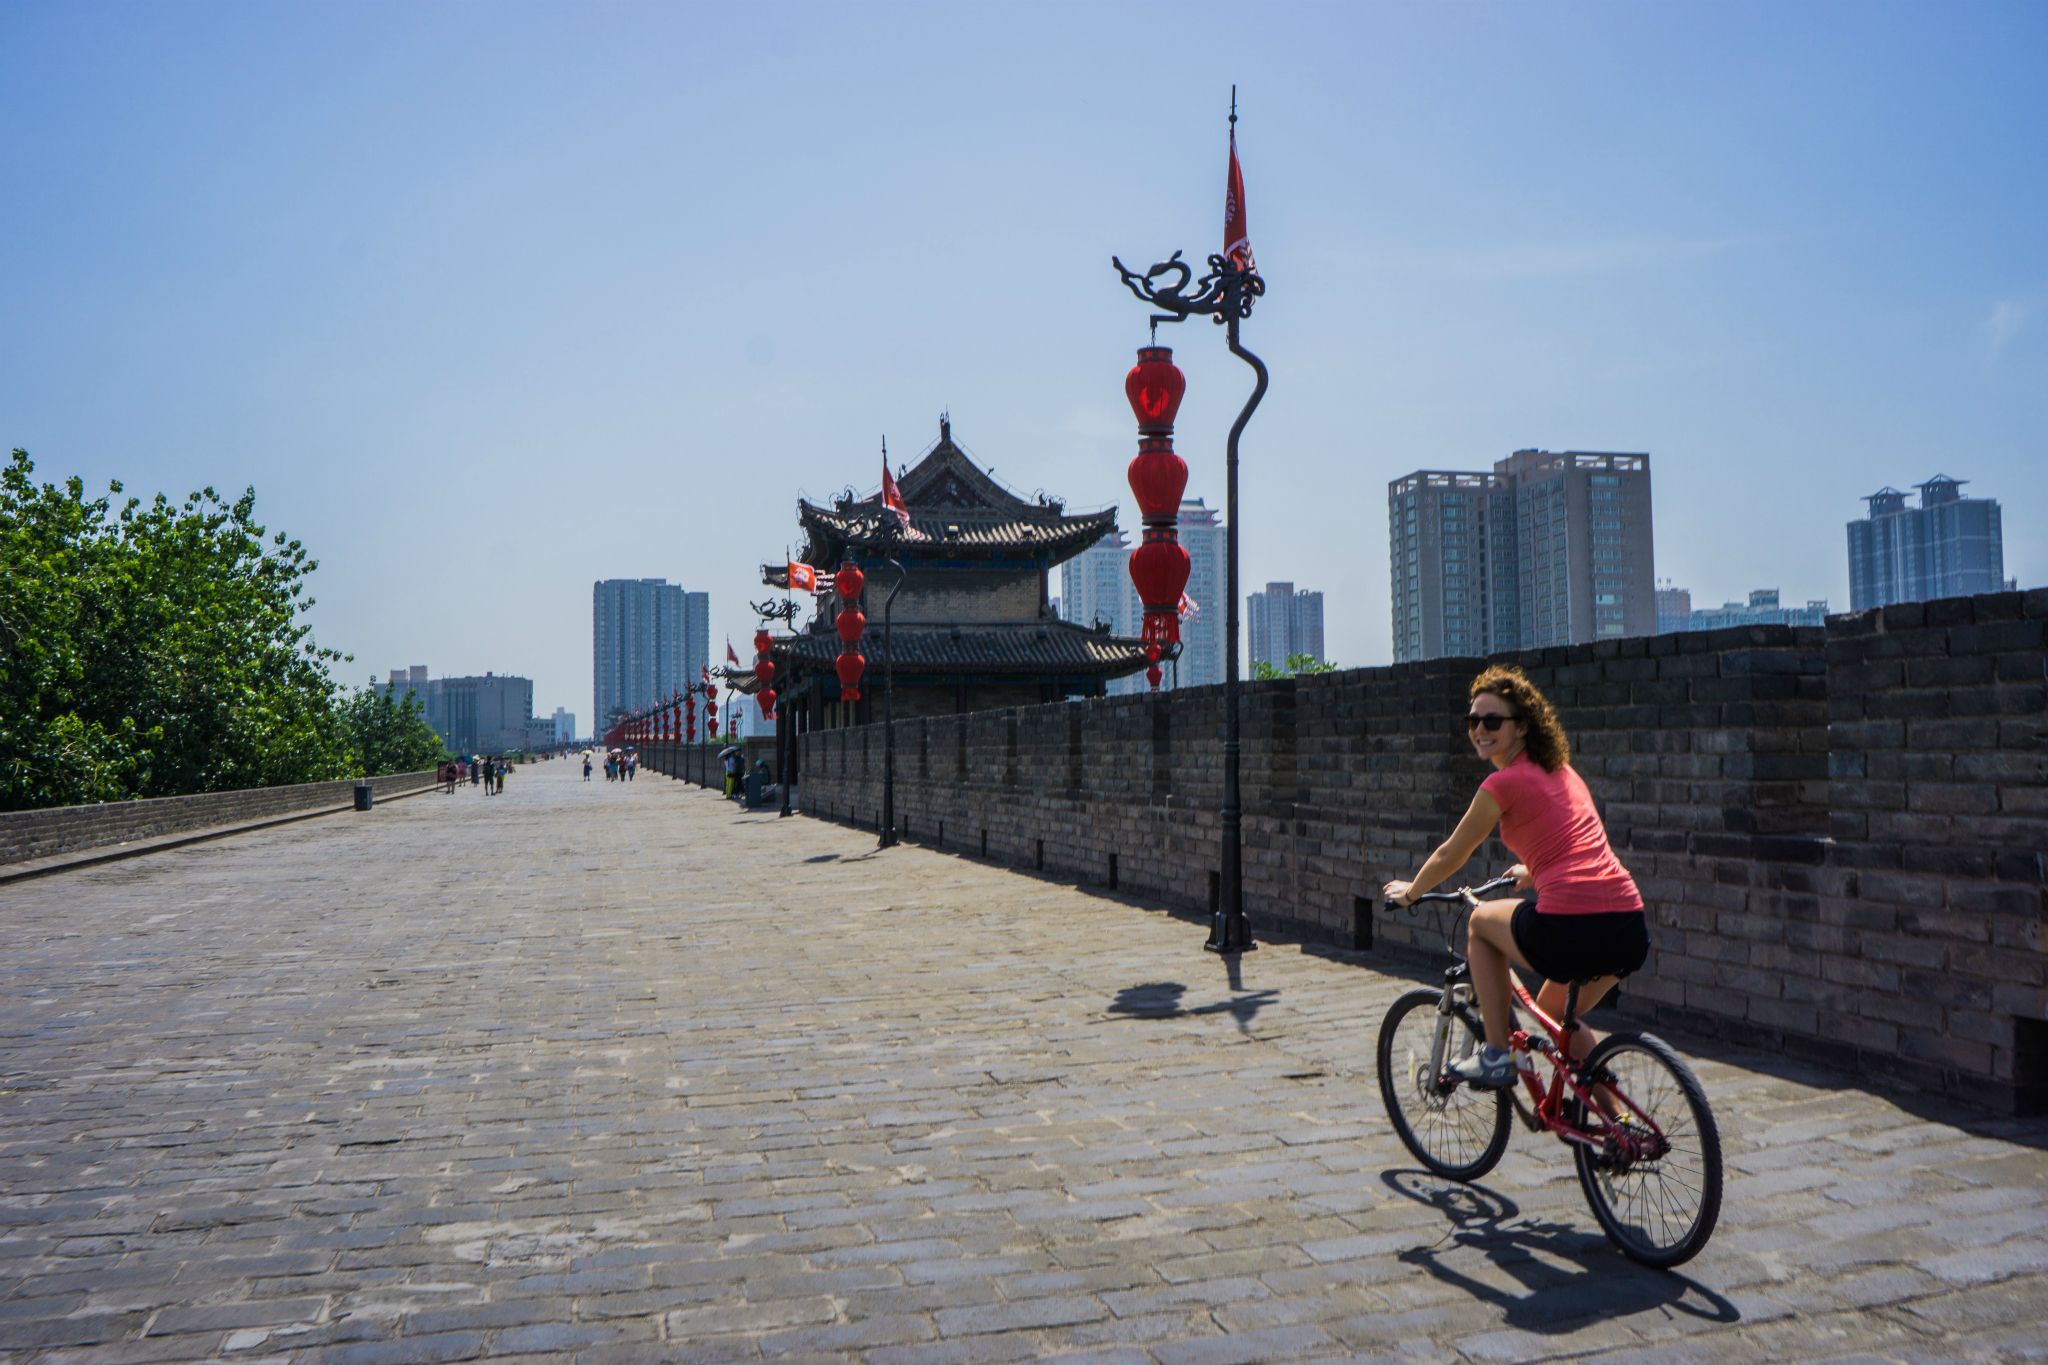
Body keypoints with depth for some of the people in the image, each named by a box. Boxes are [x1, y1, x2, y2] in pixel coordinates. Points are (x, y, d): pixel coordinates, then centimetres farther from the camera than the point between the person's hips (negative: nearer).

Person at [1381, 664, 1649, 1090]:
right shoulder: (1561, 771, 20)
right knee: (1556, 1012, 31)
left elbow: (1450, 856, 11)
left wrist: (1409, 891, 28)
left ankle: (1497, 1055, 20)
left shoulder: (1505, 782, -2)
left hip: (1569, 927, -7)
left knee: (1481, 921, 23)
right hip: (1631, 929, 7)